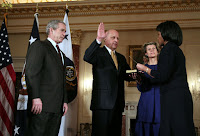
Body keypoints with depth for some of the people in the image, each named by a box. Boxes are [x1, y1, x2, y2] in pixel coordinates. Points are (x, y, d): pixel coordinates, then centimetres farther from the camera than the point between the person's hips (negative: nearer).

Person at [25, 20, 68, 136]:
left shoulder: (61, 54, 27)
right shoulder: (39, 46, 1)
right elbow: (31, 73, -11)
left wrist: (65, 101, 14)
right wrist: (35, 97, -20)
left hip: (57, 107, 8)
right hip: (42, 104, -7)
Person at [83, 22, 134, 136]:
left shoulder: (121, 58, 22)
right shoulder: (99, 53, 2)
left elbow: (127, 75, 20)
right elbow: (87, 57, -19)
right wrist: (98, 40, -29)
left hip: (117, 103, 6)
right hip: (102, 101, -6)